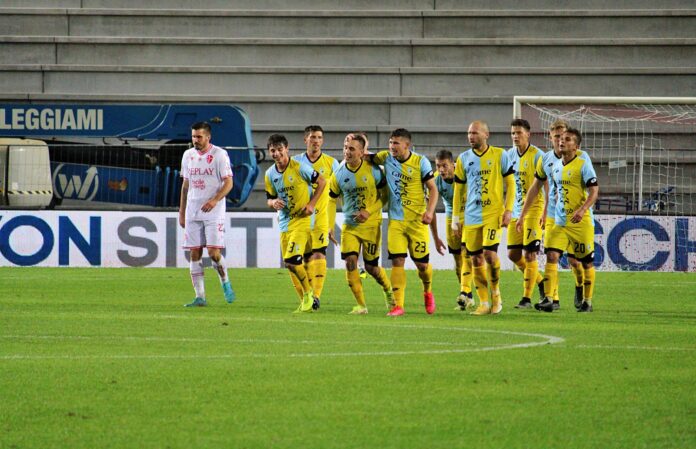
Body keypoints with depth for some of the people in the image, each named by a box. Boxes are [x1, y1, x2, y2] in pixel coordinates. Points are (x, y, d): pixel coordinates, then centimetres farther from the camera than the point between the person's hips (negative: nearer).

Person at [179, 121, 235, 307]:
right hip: (193, 212, 5)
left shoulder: (219, 155, -6)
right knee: (195, 254, 1)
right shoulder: (188, 155, 11)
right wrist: (181, 212, 15)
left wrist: (214, 200, -24)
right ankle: (200, 297, 3)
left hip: (213, 212, -5)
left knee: (214, 252, -12)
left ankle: (225, 283, 14)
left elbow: (228, 183, -9)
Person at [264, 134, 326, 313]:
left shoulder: (299, 167, -12)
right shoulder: (270, 174, 4)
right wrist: (273, 203, -10)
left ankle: (308, 293, 1)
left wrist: (311, 204, -12)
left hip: (302, 219, -6)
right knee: (290, 265, 6)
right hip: (284, 222, 6)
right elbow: (269, 198, 15)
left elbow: (321, 182, -4)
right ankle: (305, 301, 20)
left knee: (292, 260, -19)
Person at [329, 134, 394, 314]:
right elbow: (332, 199, 8)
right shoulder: (339, 174, -4)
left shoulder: (373, 170, -12)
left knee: (371, 267, 4)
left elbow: (384, 195, -5)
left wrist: (368, 212, -18)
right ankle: (361, 305, -2)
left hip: (371, 224, -2)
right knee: (350, 262, -13)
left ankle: (388, 291, 35)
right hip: (349, 225, 2)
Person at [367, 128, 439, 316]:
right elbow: (366, 157, 18)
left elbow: (432, 188, -4)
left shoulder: (420, 162, -7)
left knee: (422, 263, 1)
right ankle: (398, 305, -5)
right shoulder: (386, 158, 2)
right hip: (396, 220, 3)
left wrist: (430, 211, -18)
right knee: (397, 261, -7)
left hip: (417, 220, -3)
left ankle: (427, 292, 32)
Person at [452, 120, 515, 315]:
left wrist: (508, 210, -6)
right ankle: (484, 303, 9)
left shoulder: (499, 155, 0)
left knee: (490, 253, -16)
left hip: (493, 213, -3)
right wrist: (455, 217, 9)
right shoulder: (463, 159, 8)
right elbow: (458, 189, 13)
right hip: (471, 216, 3)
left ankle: (495, 292, 8)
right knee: (476, 259, 2)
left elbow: (510, 183, 2)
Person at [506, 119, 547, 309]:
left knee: (530, 254, -9)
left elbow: (547, 185, -12)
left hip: (534, 210, -7)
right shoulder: (510, 155, 9)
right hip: (516, 211, 7)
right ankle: (540, 282, 25)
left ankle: (527, 298, -5)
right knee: (513, 254, 6)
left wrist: (546, 211, -18)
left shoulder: (537, 156, -10)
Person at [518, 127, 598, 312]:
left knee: (586, 262, 4)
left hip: (581, 221, -5)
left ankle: (587, 301, 18)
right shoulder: (555, 166, 9)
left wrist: (582, 210, -29)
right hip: (560, 221, 5)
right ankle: (548, 300, -16)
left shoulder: (583, 164, -10)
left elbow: (594, 191, -15)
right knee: (551, 256, -12)